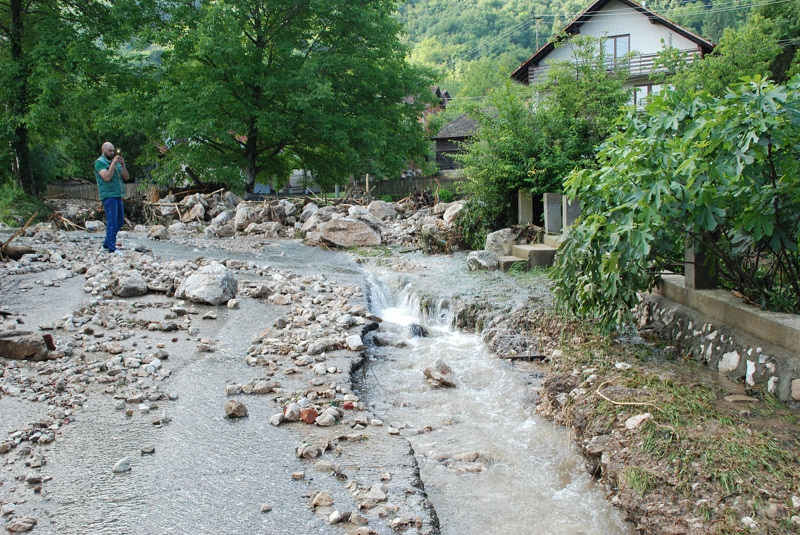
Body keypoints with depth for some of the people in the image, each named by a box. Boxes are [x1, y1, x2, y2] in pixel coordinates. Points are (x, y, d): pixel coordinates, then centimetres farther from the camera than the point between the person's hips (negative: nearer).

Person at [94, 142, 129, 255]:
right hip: (109, 196, -8)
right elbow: (107, 177, -19)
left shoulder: (116, 162, 16)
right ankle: (112, 248, -11)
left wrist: (122, 165, -4)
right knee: (112, 222, -11)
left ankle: (107, 244, 23)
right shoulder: (100, 162, -5)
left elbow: (126, 177, 10)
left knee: (120, 221, 12)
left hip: (118, 196, 8)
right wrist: (113, 163, -17)